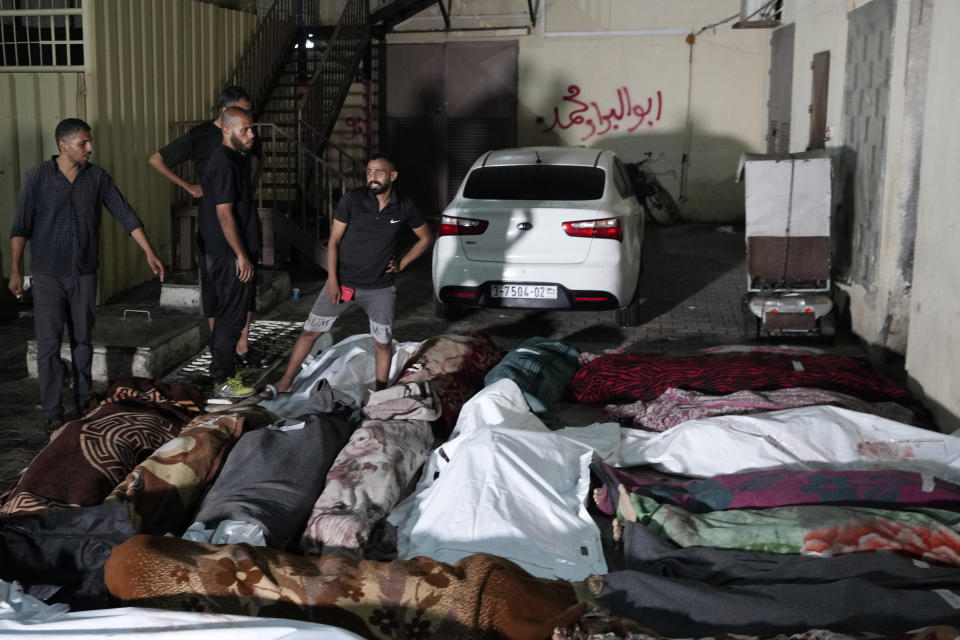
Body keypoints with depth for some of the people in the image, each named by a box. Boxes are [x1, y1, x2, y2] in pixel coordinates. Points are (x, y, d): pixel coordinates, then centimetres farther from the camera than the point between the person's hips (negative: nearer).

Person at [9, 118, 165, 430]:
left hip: (85, 274, 3)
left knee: (82, 341, 12)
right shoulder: (38, 177, -9)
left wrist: (149, 252, -5)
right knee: (49, 344, -2)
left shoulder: (97, 176, -1)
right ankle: (53, 413, 5)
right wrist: (15, 271, -7)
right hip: (48, 275, -3)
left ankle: (85, 403, 25)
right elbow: (20, 227, -5)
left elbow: (125, 215, 0)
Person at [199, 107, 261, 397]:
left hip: (230, 254, 10)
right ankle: (223, 381, 7)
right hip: (230, 256, -10)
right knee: (231, 316, -3)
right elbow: (224, 214, -23)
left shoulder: (235, 158, 12)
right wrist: (242, 256, -21)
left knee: (228, 312, 19)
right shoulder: (224, 163, -19)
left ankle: (222, 368, 31)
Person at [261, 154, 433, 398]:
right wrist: (332, 281, -10)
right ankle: (286, 382, 18)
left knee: (382, 342, 2)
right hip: (343, 283, -1)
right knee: (310, 330, 3)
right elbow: (334, 241, -5)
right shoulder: (352, 200, -10)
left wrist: (402, 264, 2)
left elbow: (426, 238, 12)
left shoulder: (405, 208, -4)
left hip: (380, 289, 1)